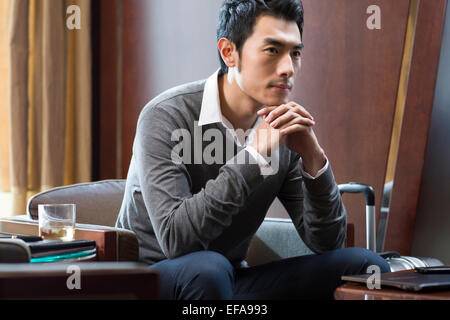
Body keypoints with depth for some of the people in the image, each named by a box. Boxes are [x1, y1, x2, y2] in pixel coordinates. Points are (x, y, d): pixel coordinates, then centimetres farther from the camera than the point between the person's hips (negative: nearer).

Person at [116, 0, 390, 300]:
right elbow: (175, 239, -31)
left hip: (231, 284, 5)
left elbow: (327, 242, -2)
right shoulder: (166, 117, -18)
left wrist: (314, 159, -18)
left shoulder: (284, 129, -2)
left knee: (365, 265, -11)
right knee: (207, 267, -39)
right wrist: (256, 154, -32)